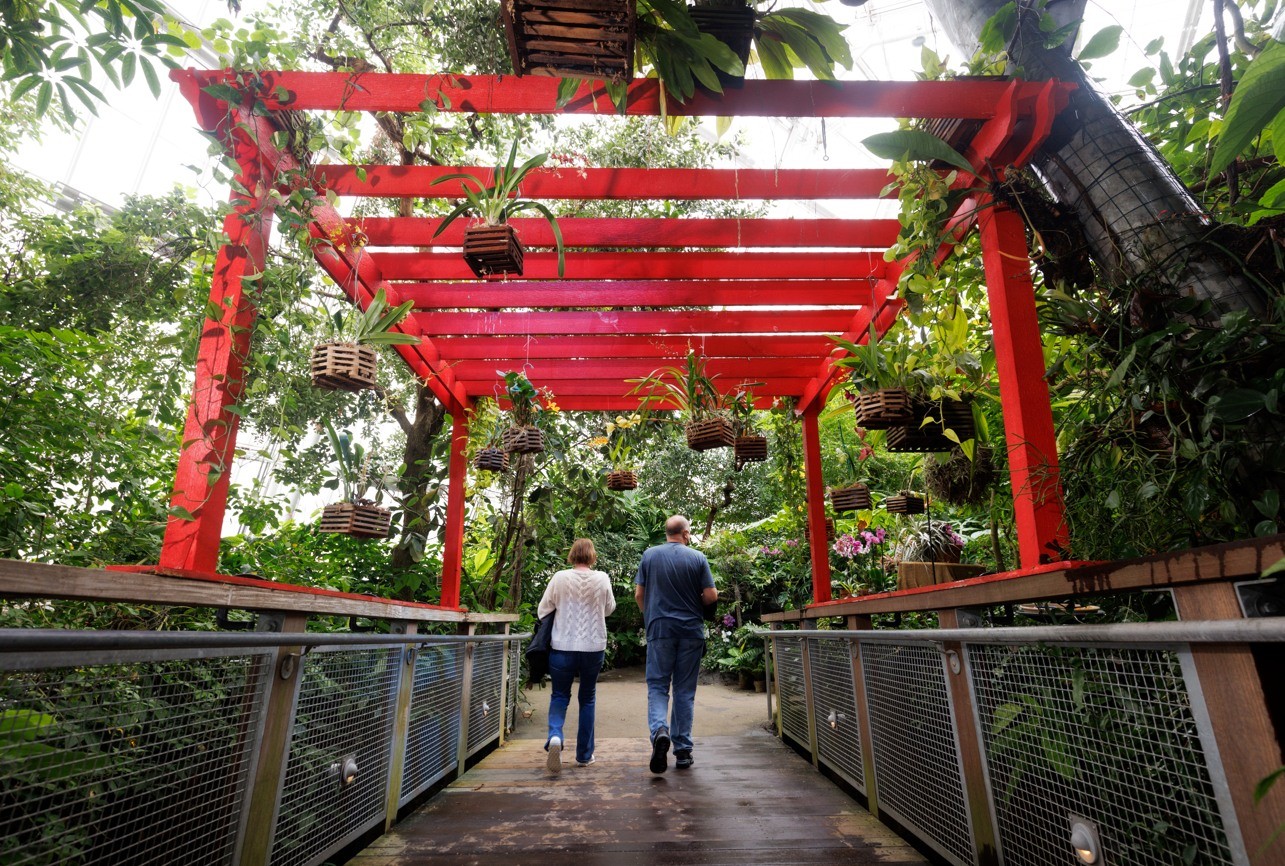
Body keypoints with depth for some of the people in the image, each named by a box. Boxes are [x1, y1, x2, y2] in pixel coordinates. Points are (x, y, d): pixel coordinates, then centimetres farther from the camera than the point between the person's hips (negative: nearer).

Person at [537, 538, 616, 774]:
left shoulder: (560, 578, -8)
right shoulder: (602, 579, -5)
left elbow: (542, 610, 0)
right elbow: (609, 609, 9)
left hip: (563, 646, -1)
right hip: (594, 647, 1)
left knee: (560, 695, 12)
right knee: (587, 698, 15)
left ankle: (555, 735, -14)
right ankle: (584, 754, 20)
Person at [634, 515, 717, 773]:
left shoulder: (650, 555, 1)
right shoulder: (698, 558, -2)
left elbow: (639, 593, 3)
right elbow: (711, 595, -4)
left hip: (659, 629, 0)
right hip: (691, 630, 0)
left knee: (657, 686, 5)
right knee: (685, 690, 9)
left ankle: (659, 730, -20)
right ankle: (683, 750, 15)